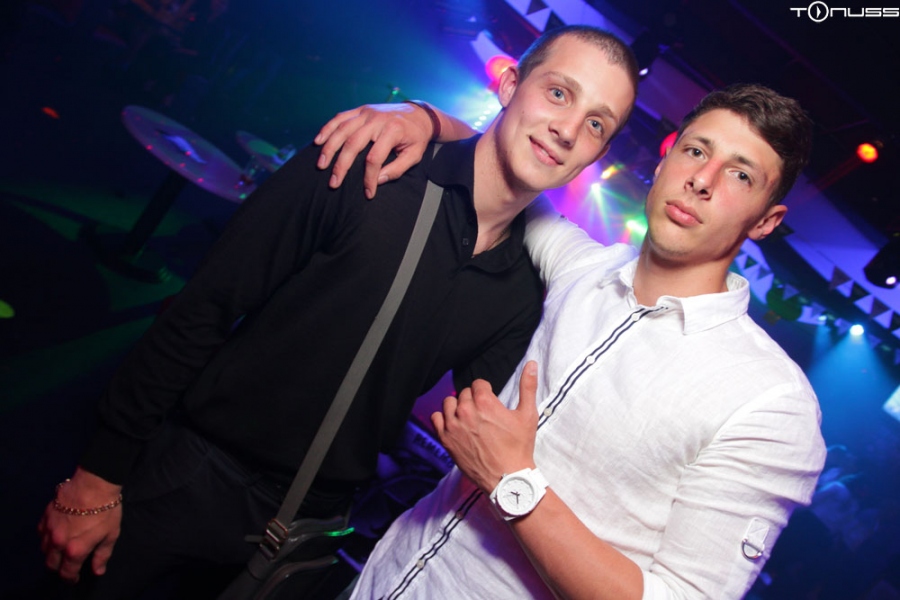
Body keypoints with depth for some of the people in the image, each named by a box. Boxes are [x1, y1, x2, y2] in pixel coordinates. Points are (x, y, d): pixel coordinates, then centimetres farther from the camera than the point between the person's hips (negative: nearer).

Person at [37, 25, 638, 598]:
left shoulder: (522, 296, -4)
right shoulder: (364, 172, -16)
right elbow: (202, 313, -14)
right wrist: (98, 478, -10)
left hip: (310, 520, 3)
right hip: (185, 475, -2)